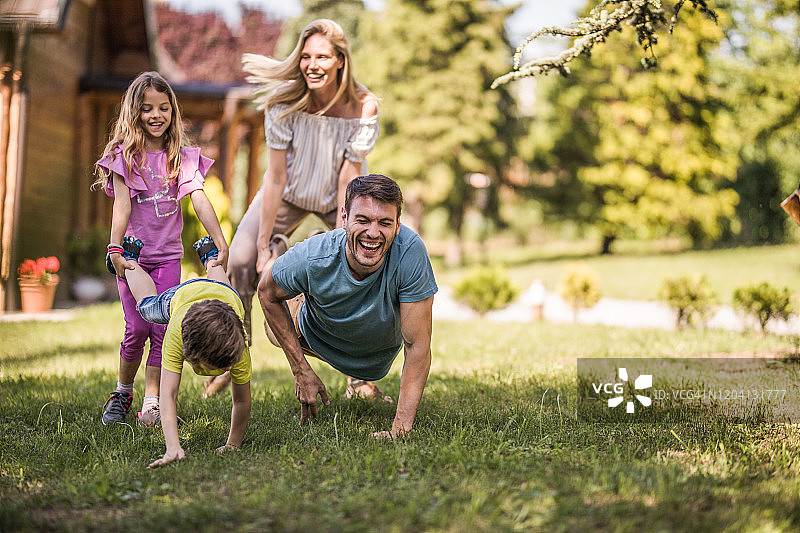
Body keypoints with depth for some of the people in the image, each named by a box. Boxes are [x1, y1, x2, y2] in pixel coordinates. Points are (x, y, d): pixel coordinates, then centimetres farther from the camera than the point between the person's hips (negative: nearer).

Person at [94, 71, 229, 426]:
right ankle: (122, 393, 17)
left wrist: (221, 243, -18)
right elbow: (122, 204, -12)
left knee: (162, 328, -5)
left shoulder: (181, 156, 4)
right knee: (138, 328, -5)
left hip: (168, 254, 2)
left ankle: (152, 404, 1)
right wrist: (115, 248, -24)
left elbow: (199, 198, -8)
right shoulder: (125, 154, -1)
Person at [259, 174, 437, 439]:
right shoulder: (312, 257, -41)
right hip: (319, 341, 0)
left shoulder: (411, 251, -45)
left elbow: (417, 346, -38)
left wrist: (401, 427, -44)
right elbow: (267, 292, -18)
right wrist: (301, 370, -22)